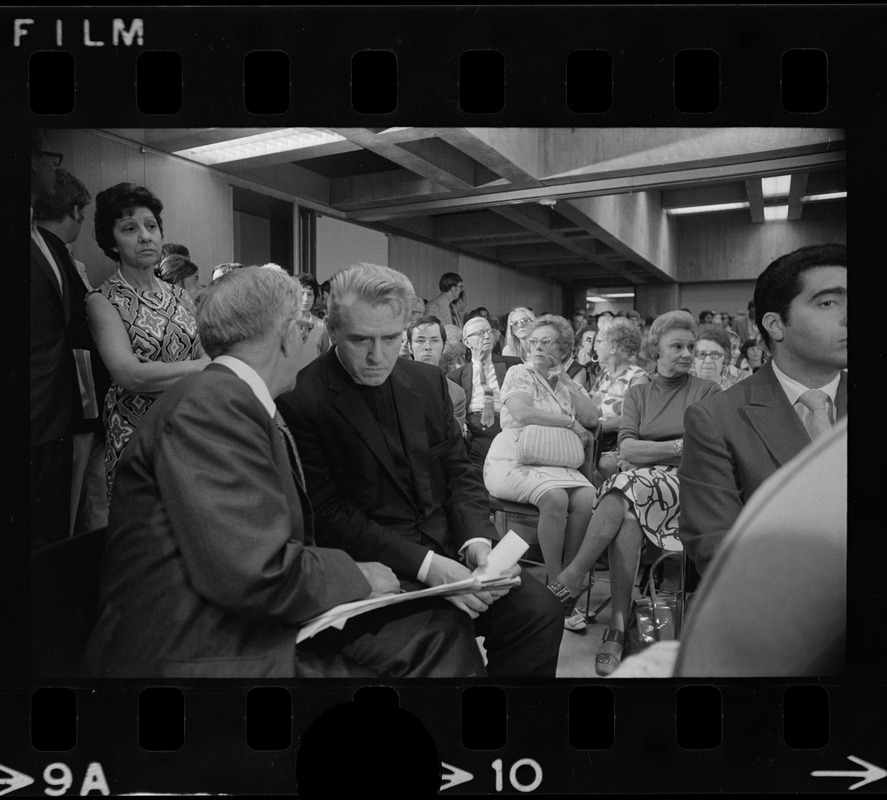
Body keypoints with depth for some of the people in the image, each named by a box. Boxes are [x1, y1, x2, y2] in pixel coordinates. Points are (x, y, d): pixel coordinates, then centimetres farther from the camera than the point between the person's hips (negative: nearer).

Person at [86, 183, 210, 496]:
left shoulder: (180, 296, 10)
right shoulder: (103, 301, -6)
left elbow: (200, 356, 9)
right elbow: (129, 375, -19)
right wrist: (209, 364, -16)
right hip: (137, 433, -4)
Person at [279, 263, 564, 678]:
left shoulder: (428, 381, 8)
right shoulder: (299, 402, -11)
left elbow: (459, 472, 10)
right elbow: (329, 516, -13)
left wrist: (477, 541, -9)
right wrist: (426, 565, -20)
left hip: (448, 549, 6)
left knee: (540, 612, -13)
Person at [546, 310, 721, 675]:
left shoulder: (708, 391, 12)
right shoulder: (637, 393, 19)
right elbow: (626, 448, 4)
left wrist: (650, 451, -10)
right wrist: (678, 446, -9)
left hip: (684, 483, -2)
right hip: (636, 480, 2)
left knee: (628, 487, -34)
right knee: (627, 518, -33)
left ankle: (573, 577, -33)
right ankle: (618, 626, -32)